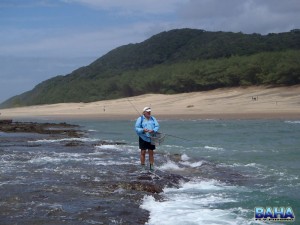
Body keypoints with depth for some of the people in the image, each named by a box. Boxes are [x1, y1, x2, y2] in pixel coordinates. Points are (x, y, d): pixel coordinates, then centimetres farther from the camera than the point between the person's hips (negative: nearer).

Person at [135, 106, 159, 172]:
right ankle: (143, 166, 4)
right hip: (143, 138, -3)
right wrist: (143, 130, -24)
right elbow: (137, 128, -6)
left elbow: (157, 126, 5)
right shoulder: (140, 119, -2)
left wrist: (153, 130, -15)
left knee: (151, 152, 5)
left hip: (151, 138, 3)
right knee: (143, 152, -3)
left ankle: (152, 166, 11)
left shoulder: (153, 119, 10)